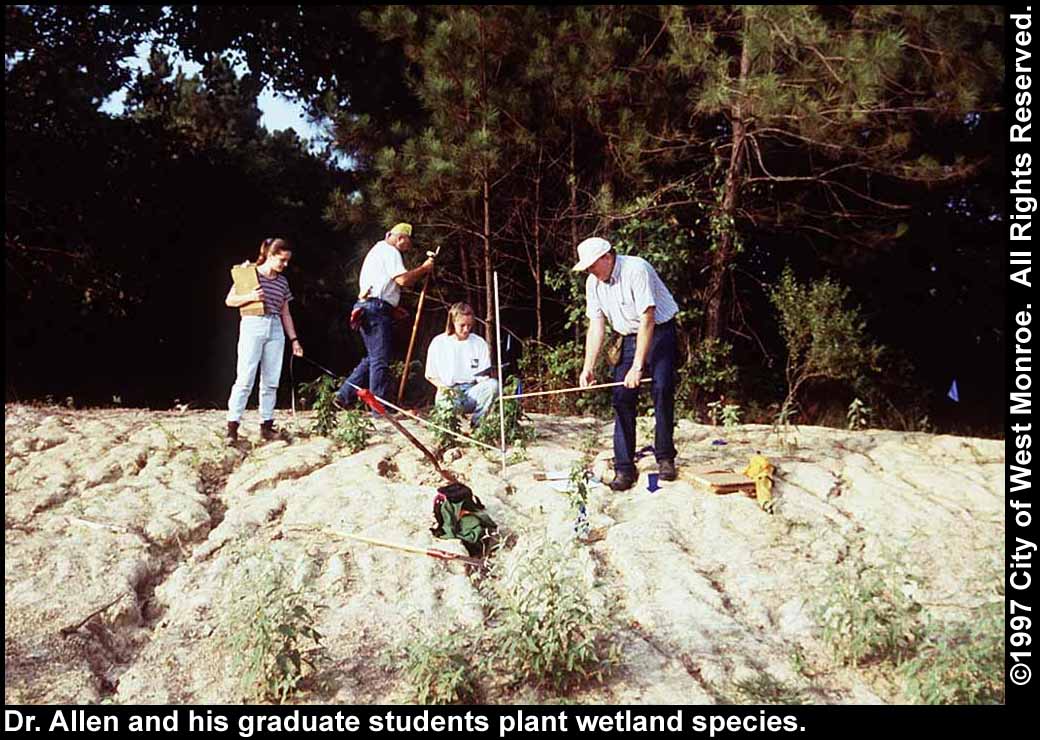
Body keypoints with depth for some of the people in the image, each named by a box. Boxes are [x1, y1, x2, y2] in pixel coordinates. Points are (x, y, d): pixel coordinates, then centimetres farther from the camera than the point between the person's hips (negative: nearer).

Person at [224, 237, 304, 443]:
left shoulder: (282, 281, 15)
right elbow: (229, 300, 2)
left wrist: (294, 339, 14)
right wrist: (250, 297, -15)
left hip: (275, 330, 5)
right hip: (252, 326, -5)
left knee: (271, 381, 4)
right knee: (245, 378, -9)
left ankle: (266, 424, 10)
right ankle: (232, 426, -7)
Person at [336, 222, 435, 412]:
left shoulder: (377, 249, 27)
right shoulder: (390, 251, -6)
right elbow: (402, 279, -18)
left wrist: (394, 307, 23)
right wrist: (423, 268, -5)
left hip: (366, 306, 10)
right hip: (377, 309, -10)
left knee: (373, 357, 15)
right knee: (380, 359, -7)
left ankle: (345, 395, 12)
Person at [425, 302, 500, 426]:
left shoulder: (479, 343, 8)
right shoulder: (439, 343, 3)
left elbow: (482, 375, 7)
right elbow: (430, 375, 8)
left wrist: (483, 379, -17)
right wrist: (443, 387, -11)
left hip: (472, 391, 3)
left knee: (493, 385, -31)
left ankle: (475, 423, -17)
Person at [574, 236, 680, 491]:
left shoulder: (636, 269, -24)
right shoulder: (593, 283, -2)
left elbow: (647, 320, -27)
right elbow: (596, 326, -1)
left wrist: (638, 367, -29)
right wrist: (588, 367, -12)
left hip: (659, 332, -5)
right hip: (629, 337, 6)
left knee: (662, 389, -15)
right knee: (622, 397, -5)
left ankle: (665, 458, 0)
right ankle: (624, 468, -2)